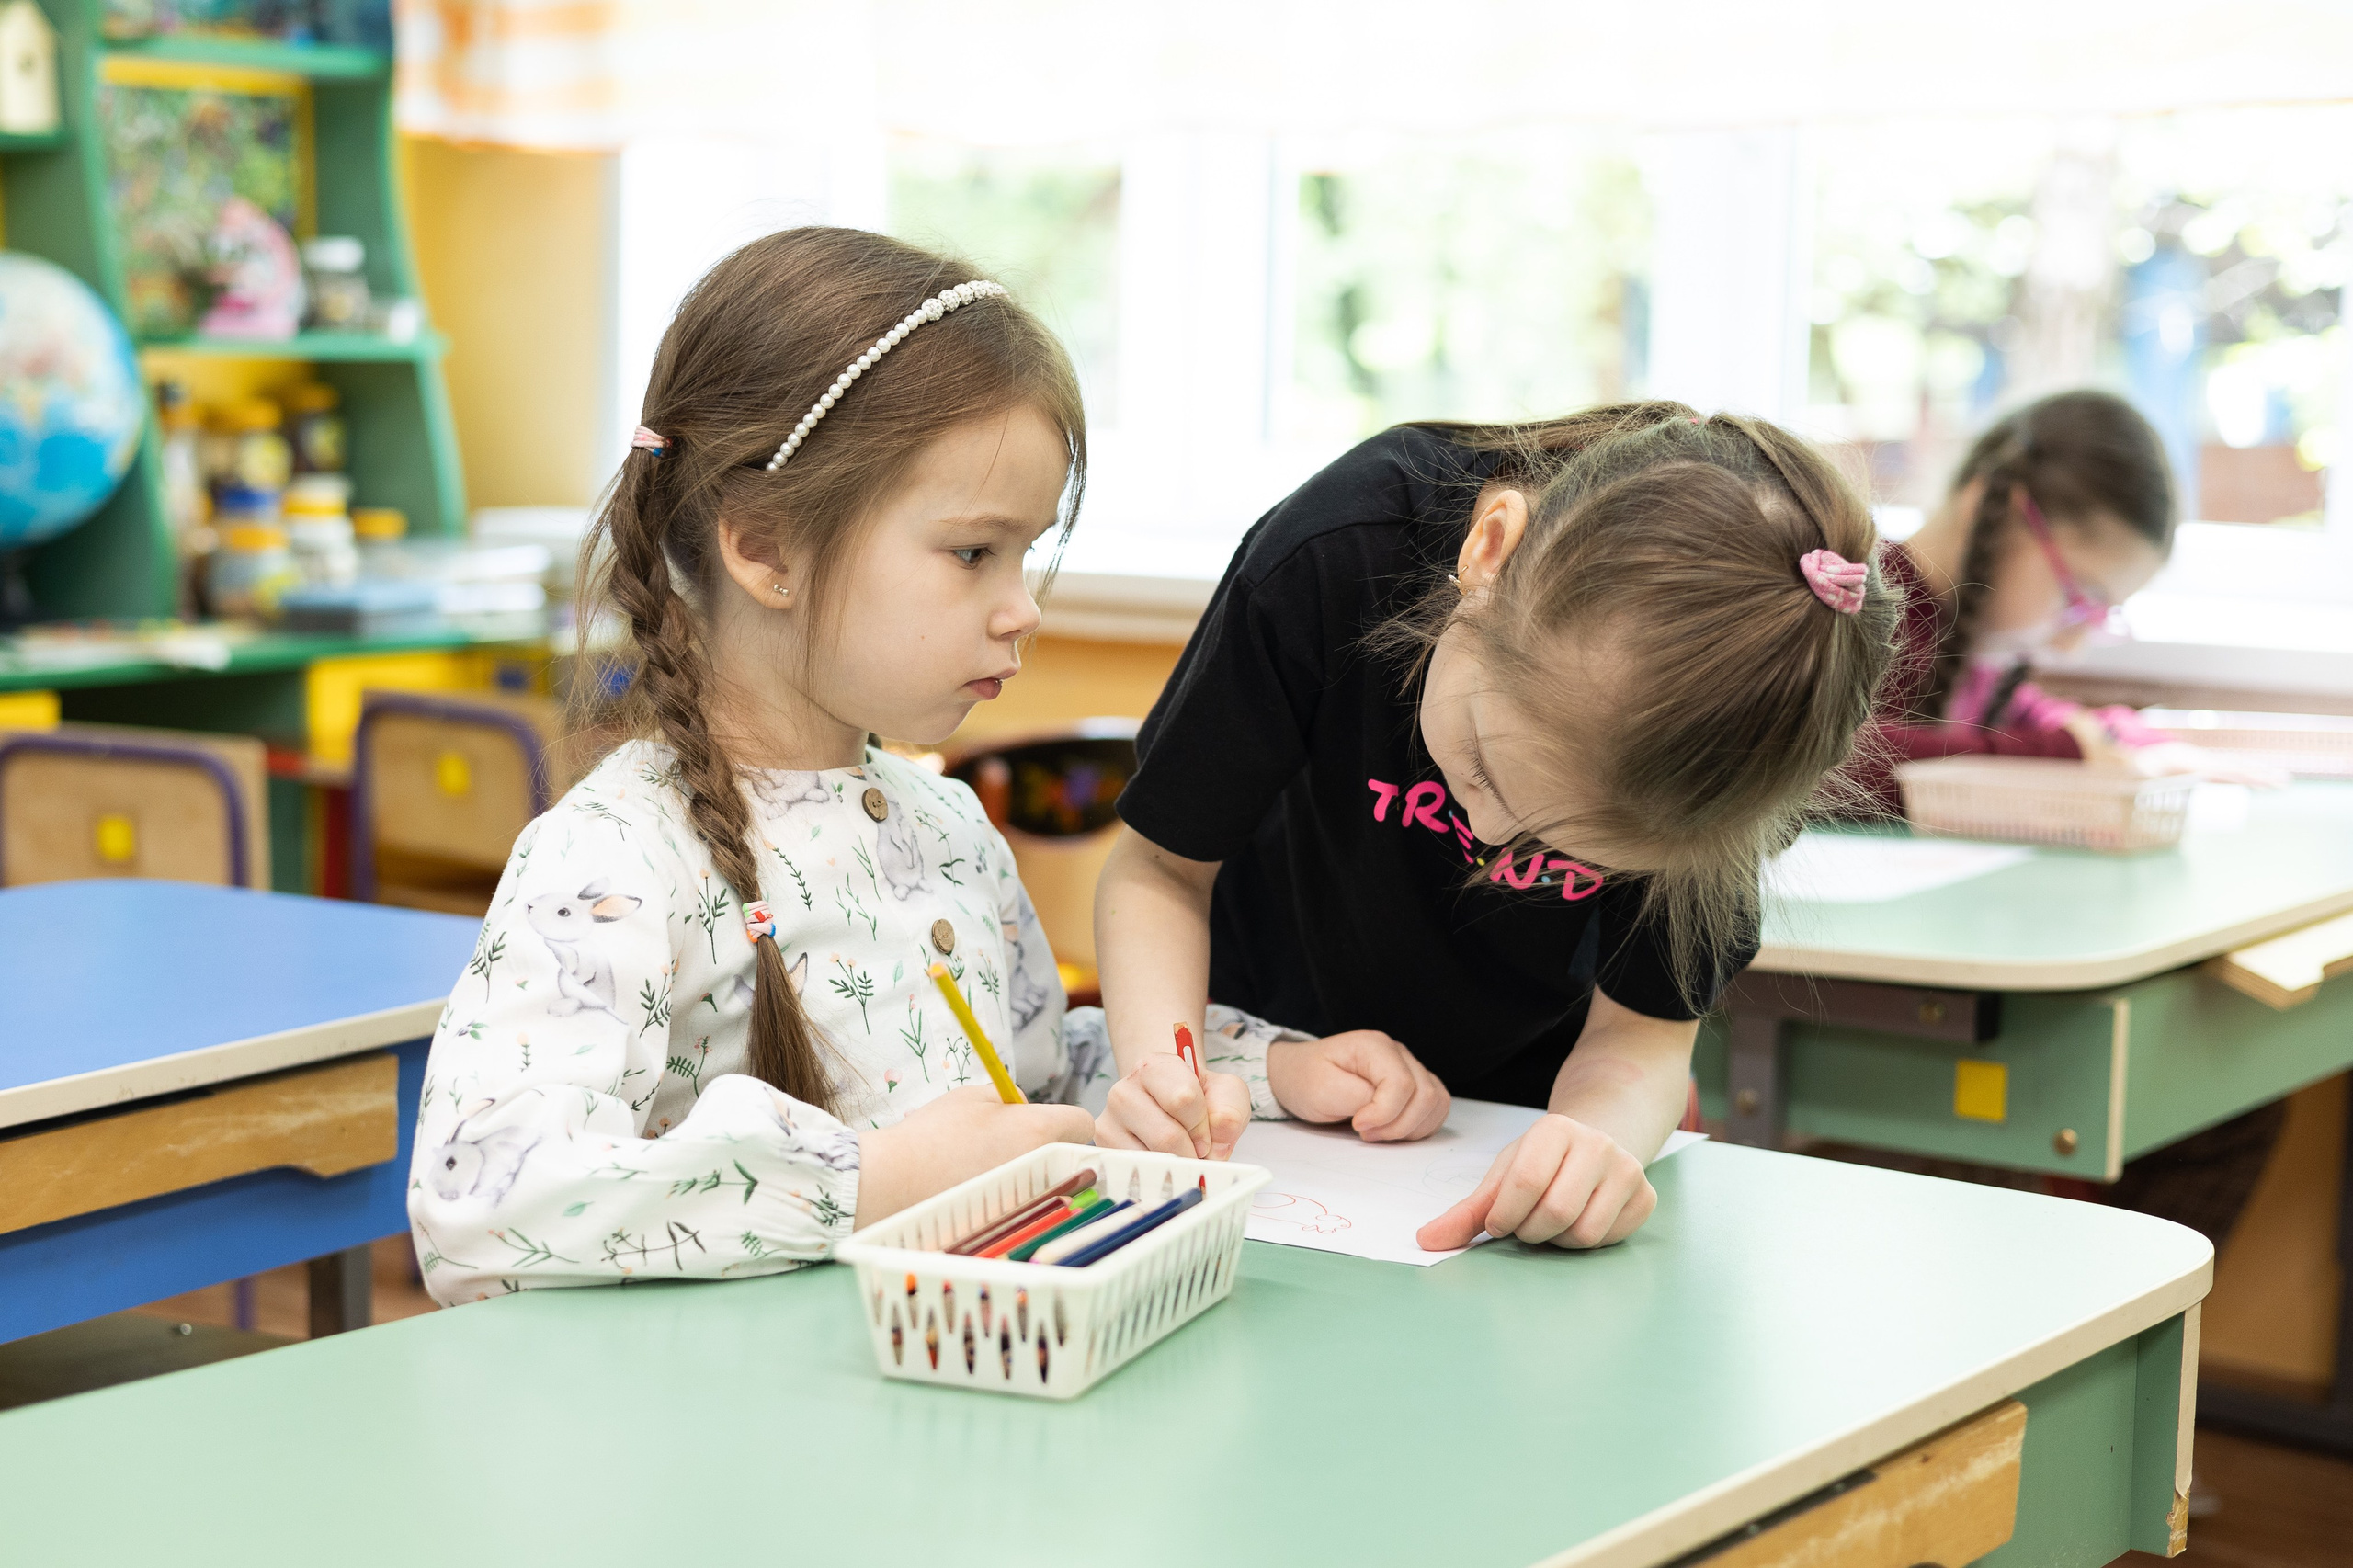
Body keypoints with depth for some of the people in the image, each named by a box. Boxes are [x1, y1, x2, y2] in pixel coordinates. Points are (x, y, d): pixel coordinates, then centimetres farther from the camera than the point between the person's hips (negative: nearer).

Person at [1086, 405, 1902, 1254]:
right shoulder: (1334, 556, -30)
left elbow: (1641, 1035, -18)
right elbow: (1160, 867, -16)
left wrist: (1601, 1135, -41)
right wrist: (1161, 1066, -35)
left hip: (1515, 1114, 1)